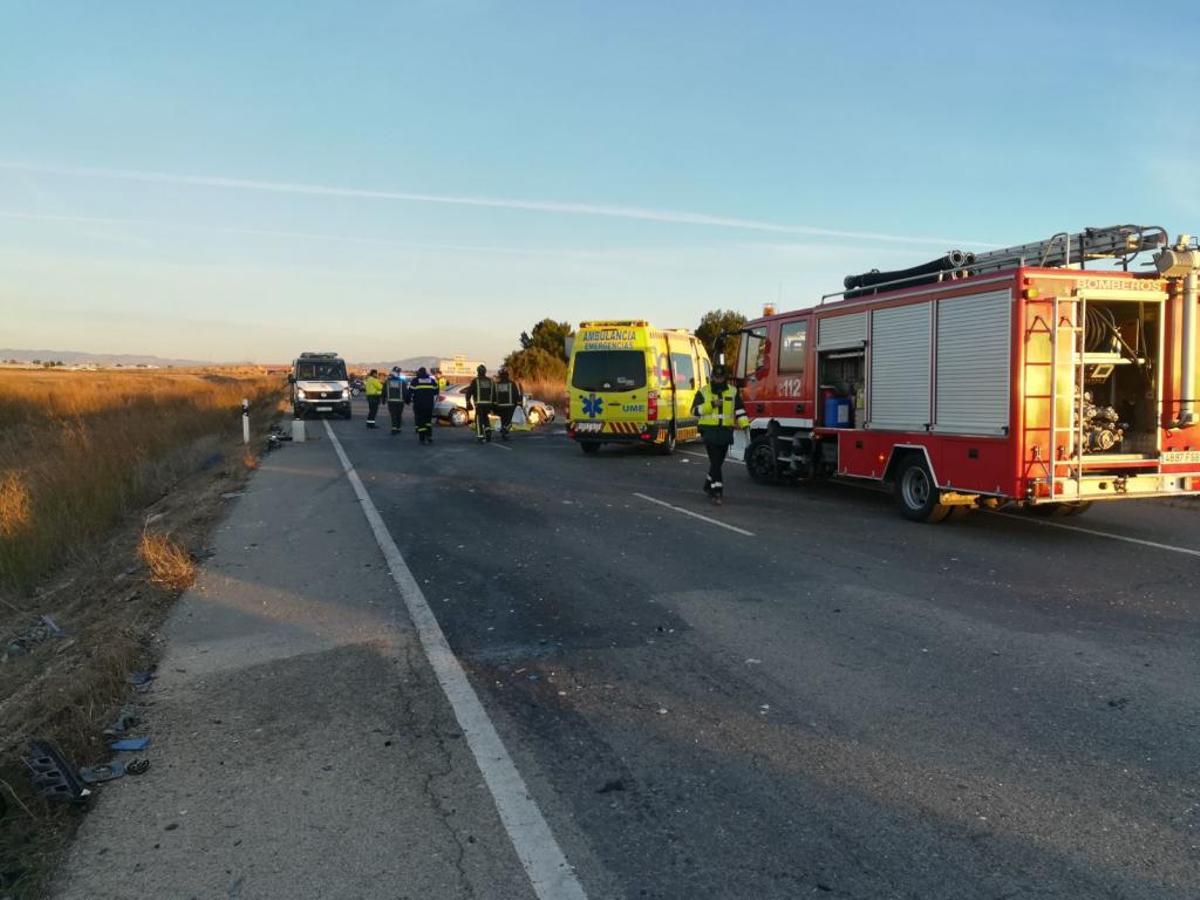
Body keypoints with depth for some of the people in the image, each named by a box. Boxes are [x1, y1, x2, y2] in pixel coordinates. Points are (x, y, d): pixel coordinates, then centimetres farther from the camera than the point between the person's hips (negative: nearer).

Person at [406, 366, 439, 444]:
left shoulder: (414, 381, -1)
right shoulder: (432, 380, 10)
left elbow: (410, 392, -1)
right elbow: (436, 392, 17)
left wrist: (409, 401, 12)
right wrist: (434, 400, 30)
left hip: (418, 404, -3)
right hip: (429, 404, 3)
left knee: (420, 421, 0)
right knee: (428, 420, 18)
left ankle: (422, 439, -3)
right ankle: (429, 436, 7)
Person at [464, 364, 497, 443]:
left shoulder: (475, 381, 0)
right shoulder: (491, 381, 11)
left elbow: (469, 392, -3)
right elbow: (494, 394, 10)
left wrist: (468, 403, 3)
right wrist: (494, 405, 14)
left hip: (479, 404, -4)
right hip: (488, 403, 4)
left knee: (479, 420, 3)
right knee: (486, 418, 22)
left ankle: (480, 437, -3)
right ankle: (488, 430, 3)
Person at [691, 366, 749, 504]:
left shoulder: (733, 392, 7)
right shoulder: (703, 392, 1)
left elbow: (740, 410, 5)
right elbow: (695, 410, -6)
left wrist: (745, 424, -9)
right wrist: (711, 404, -17)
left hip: (726, 432, 3)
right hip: (709, 431, -3)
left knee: (718, 461, 13)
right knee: (715, 461, -11)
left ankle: (709, 484, 33)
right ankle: (717, 491, -12)